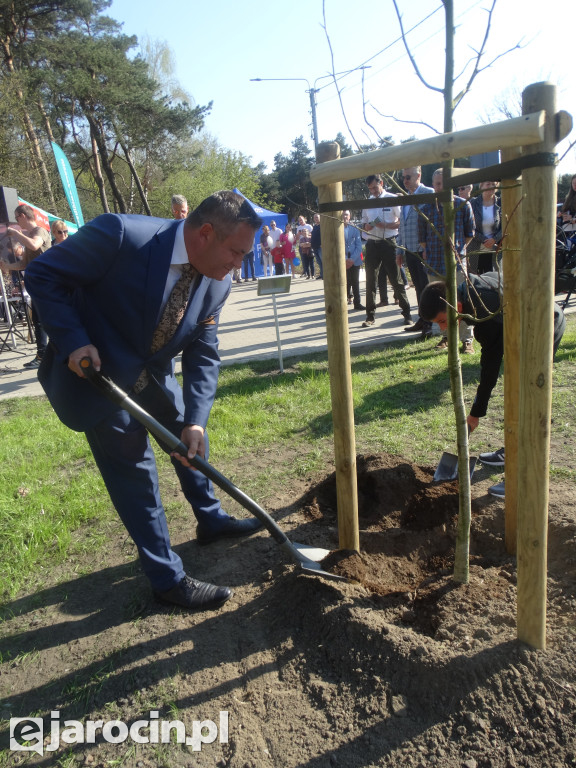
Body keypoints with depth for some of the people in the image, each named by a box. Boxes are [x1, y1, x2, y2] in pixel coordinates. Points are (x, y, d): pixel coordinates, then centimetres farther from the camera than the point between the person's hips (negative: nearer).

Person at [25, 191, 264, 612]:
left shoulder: (217, 281, -11)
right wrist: (73, 341, -27)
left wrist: (196, 420, -18)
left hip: (154, 372, 7)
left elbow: (203, 354, -8)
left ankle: (211, 518, 45)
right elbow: (43, 275, -17)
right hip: (93, 369, -6)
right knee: (134, 470, -3)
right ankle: (169, 579, 14)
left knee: (191, 436, 18)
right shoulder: (119, 234, -29)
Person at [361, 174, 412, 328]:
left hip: (388, 243, -4)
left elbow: (402, 222, -4)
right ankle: (370, 316, 12)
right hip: (372, 244, 4)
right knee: (371, 281, 5)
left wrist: (385, 225, -18)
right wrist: (368, 226, -4)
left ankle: (406, 313, 10)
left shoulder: (392, 199, -2)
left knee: (396, 279, 0)